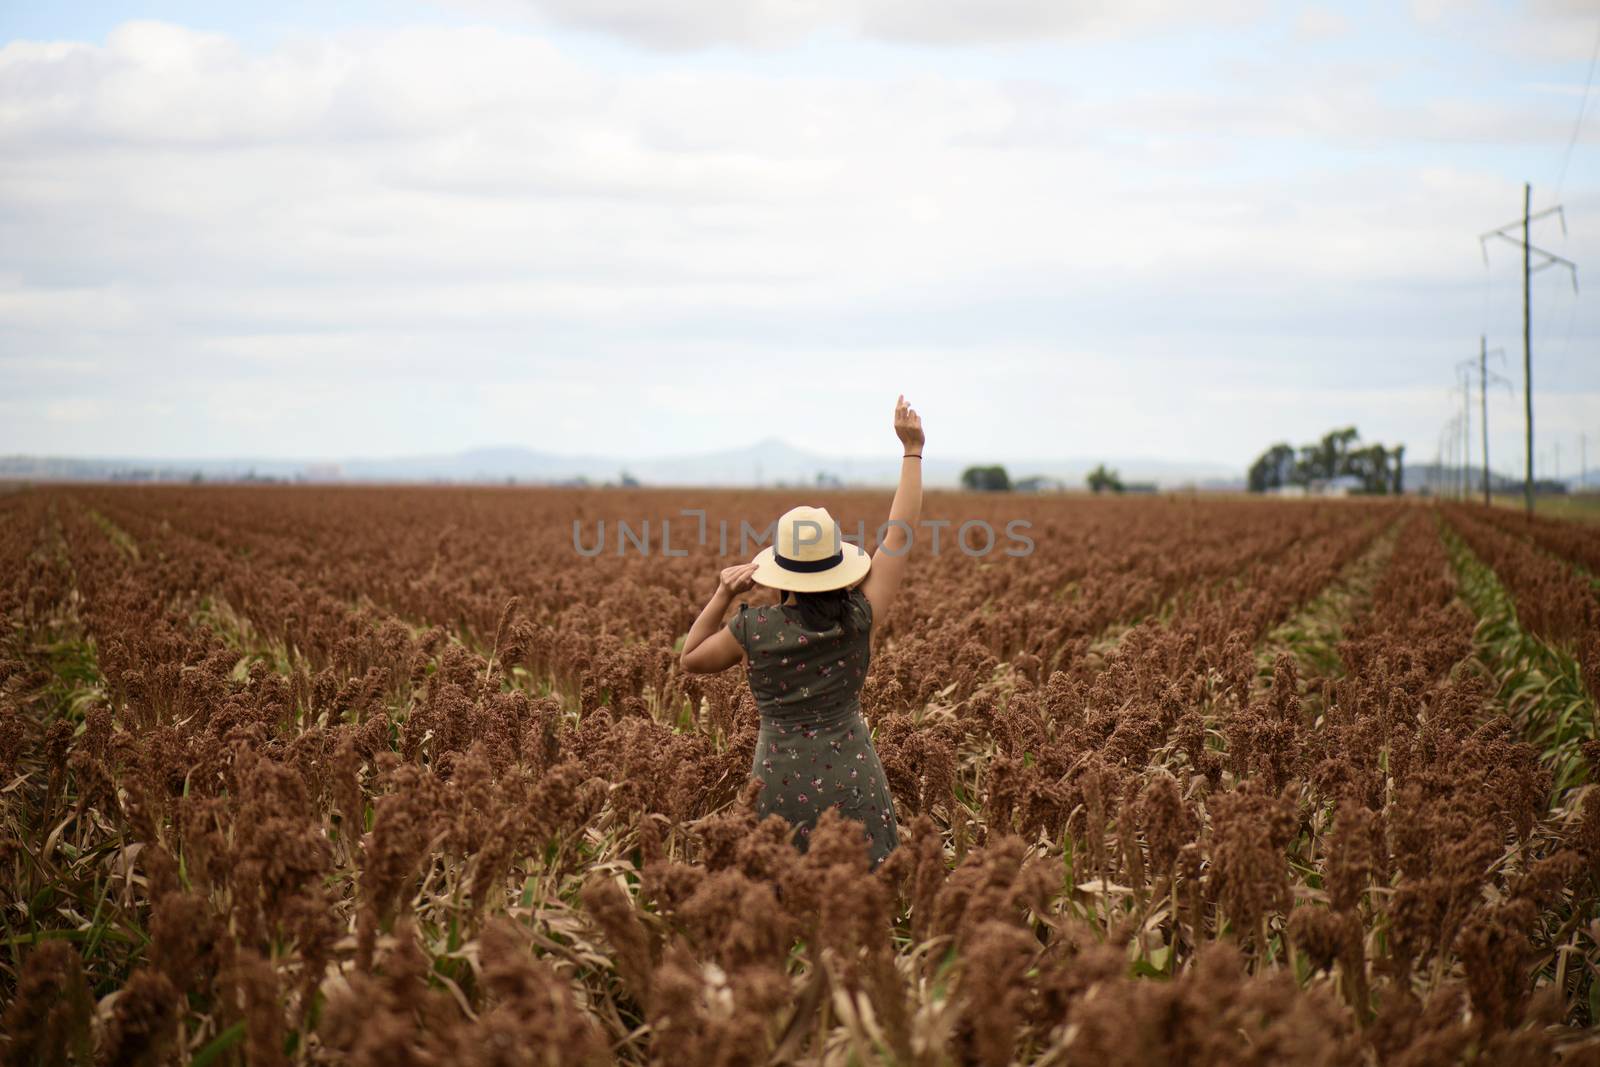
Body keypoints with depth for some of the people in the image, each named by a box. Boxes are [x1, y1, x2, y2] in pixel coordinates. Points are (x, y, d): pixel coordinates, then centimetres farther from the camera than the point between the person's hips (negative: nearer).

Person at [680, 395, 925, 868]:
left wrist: (721, 597, 5)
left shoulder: (754, 628, -6)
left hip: (781, 782, 0)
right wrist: (912, 451, 6)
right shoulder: (858, 619, -7)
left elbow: (691, 659, 12)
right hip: (850, 780, 0)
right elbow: (899, 533, 1)